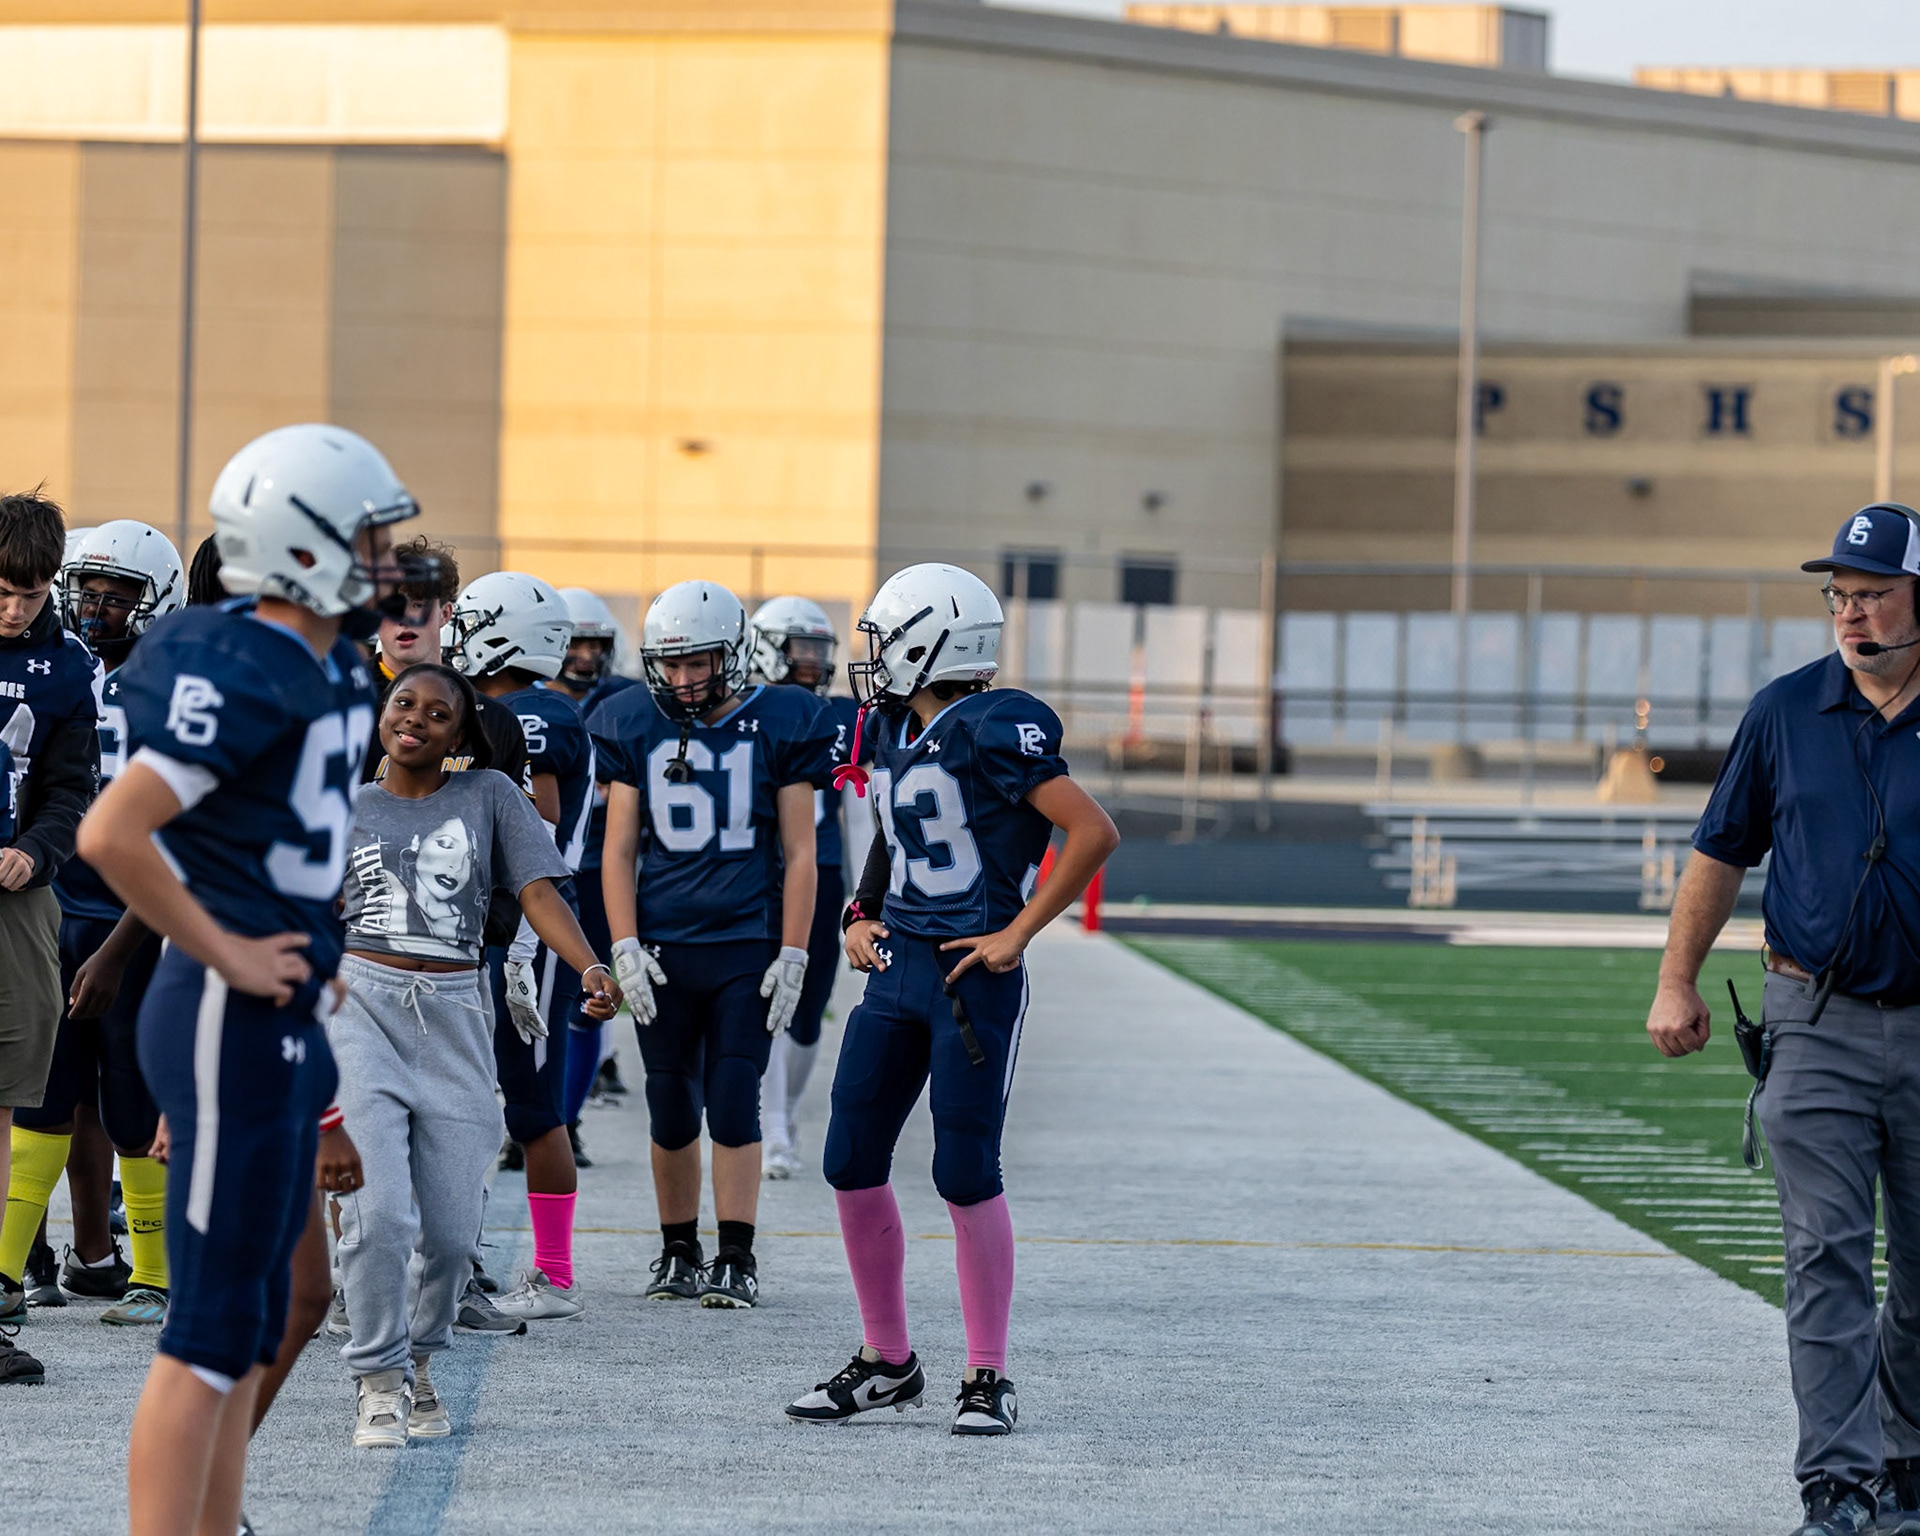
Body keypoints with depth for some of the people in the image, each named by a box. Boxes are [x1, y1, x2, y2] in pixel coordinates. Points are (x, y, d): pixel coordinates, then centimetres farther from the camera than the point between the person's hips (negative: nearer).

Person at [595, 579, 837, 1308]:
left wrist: (793, 953, -5)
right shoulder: (635, 727, 3)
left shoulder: (778, 725, -2)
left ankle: (737, 1259, 1)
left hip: (747, 946, -2)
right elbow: (618, 849, 5)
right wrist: (624, 947, -4)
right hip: (663, 948, 2)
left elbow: (798, 852, 0)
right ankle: (679, 1252, 19)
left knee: (733, 1103, -5)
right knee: (672, 1109, 7)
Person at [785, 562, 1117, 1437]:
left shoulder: (994, 732, -16)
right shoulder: (891, 730, 10)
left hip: (972, 976, -8)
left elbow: (1094, 833, -19)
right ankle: (887, 1363, 18)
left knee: (967, 1175, -5)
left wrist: (1018, 935, -16)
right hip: (896, 968, 8)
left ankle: (988, 1380, 6)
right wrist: (863, 916, 13)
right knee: (851, 1162, 6)